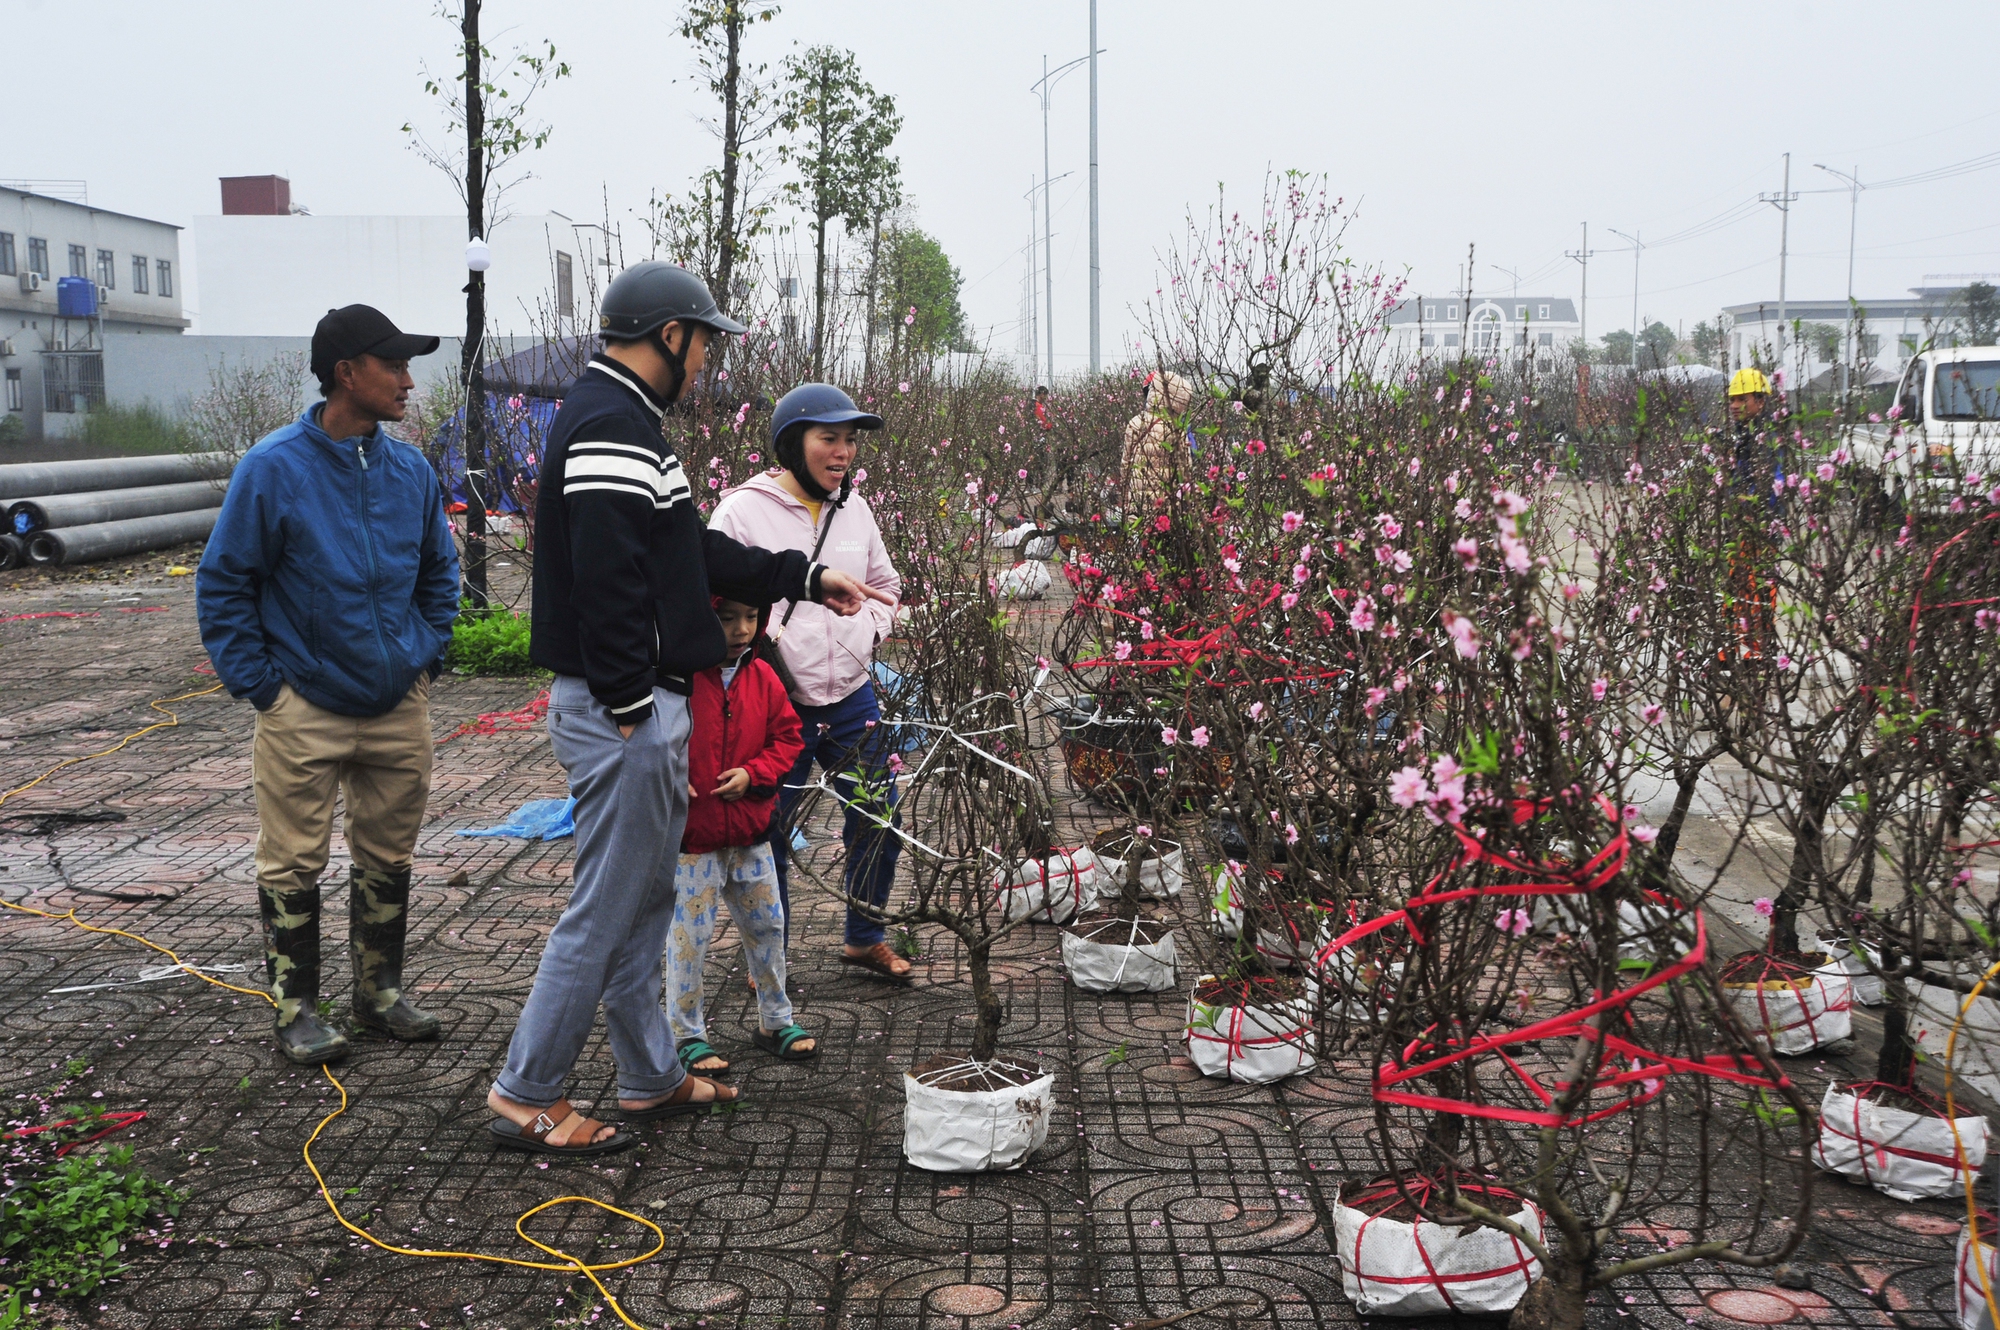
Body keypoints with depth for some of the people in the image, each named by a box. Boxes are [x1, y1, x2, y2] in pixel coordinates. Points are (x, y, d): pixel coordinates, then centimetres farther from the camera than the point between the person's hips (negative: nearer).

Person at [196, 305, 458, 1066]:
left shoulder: (411, 470, 3)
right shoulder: (274, 468, -11)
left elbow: (439, 571, 18)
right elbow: (222, 583, -6)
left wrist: (428, 654, 9)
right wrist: (256, 681, -9)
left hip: (398, 704, 5)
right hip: (304, 709, -4)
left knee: (388, 859, 13)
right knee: (294, 865, 3)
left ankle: (380, 992, 28)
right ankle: (296, 1008, 16)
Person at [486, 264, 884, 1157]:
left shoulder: (620, 417, 17)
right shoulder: (611, 424, -17)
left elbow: (689, 548, 24)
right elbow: (606, 574, -25)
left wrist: (803, 577, 27)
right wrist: (631, 705, -23)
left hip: (643, 712, 11)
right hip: (622, 712, -11)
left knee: (644, 901, 18)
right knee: (604, 910, -2)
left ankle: (650, 1079, 29)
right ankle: (524, 1098, 8)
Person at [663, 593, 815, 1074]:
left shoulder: (761, 678, 3)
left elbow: (787, 737, 8)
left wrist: (752, 773, -7)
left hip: (750, 835, 6)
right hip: (691, 836, -5)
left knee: (767, 926, 14)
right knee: (689, 935, 2)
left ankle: (775, 1021, 31)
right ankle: (687, 1036, 17)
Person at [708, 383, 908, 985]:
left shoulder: (854, 509, 8)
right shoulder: (743, 511, -10)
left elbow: (885, 584, 22)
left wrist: (868, 637, 10)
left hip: (852, 696, 5)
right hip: (778, 705, -5)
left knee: (879, 820, 12)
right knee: (769, 835, 4)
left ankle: (866, 939, 32)